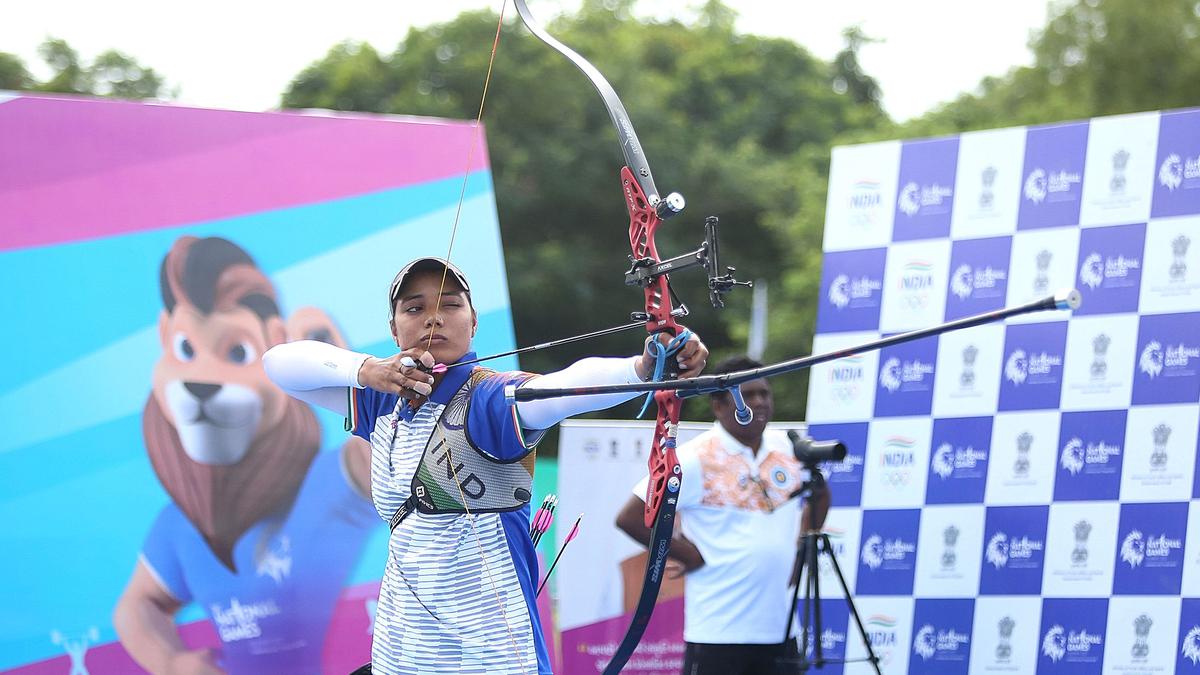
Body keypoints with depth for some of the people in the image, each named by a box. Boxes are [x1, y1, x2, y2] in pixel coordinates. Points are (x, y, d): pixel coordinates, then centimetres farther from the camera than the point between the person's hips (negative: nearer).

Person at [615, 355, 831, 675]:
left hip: (780, 628, 6)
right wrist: (690, 555, -9)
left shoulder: (788, 448, 8)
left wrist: (802, 548, 14)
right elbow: (630, 518, -10)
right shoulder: (697, 458, -9)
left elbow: (819, 495, 29)